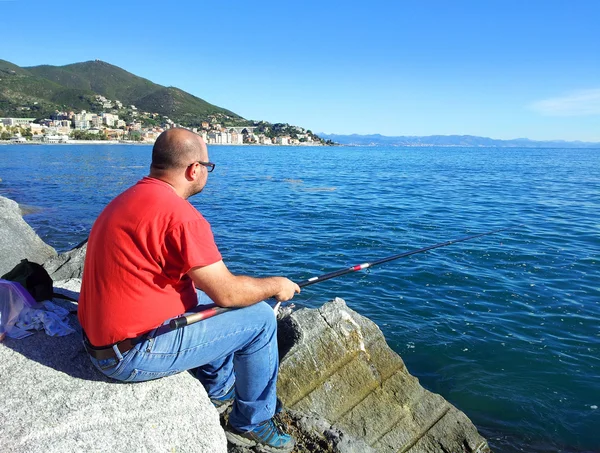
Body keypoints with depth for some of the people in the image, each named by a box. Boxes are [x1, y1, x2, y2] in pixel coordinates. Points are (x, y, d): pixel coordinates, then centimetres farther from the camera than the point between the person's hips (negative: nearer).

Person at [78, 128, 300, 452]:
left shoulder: (128, 199, 8)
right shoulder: (179, 213, -23)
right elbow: (227, 294, -19)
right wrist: (275, 286, 0)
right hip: (135, 354, -10)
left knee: (207, 295, 24)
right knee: (260, 319, -3)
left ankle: (219, 391, 38)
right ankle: (252, 425, 17)